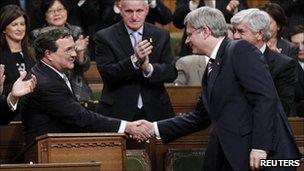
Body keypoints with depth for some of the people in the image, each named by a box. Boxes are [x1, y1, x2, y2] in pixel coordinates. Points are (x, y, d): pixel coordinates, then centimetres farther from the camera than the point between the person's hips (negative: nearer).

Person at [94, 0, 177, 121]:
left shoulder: (161, 35, 6)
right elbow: (107, 75, -12)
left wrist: (149, 68, -20)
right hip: (118, 111, -2)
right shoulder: (104, 37, -2)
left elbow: (171, 74, 0)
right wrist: (134, 59, -27)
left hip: (154, 111, 2)